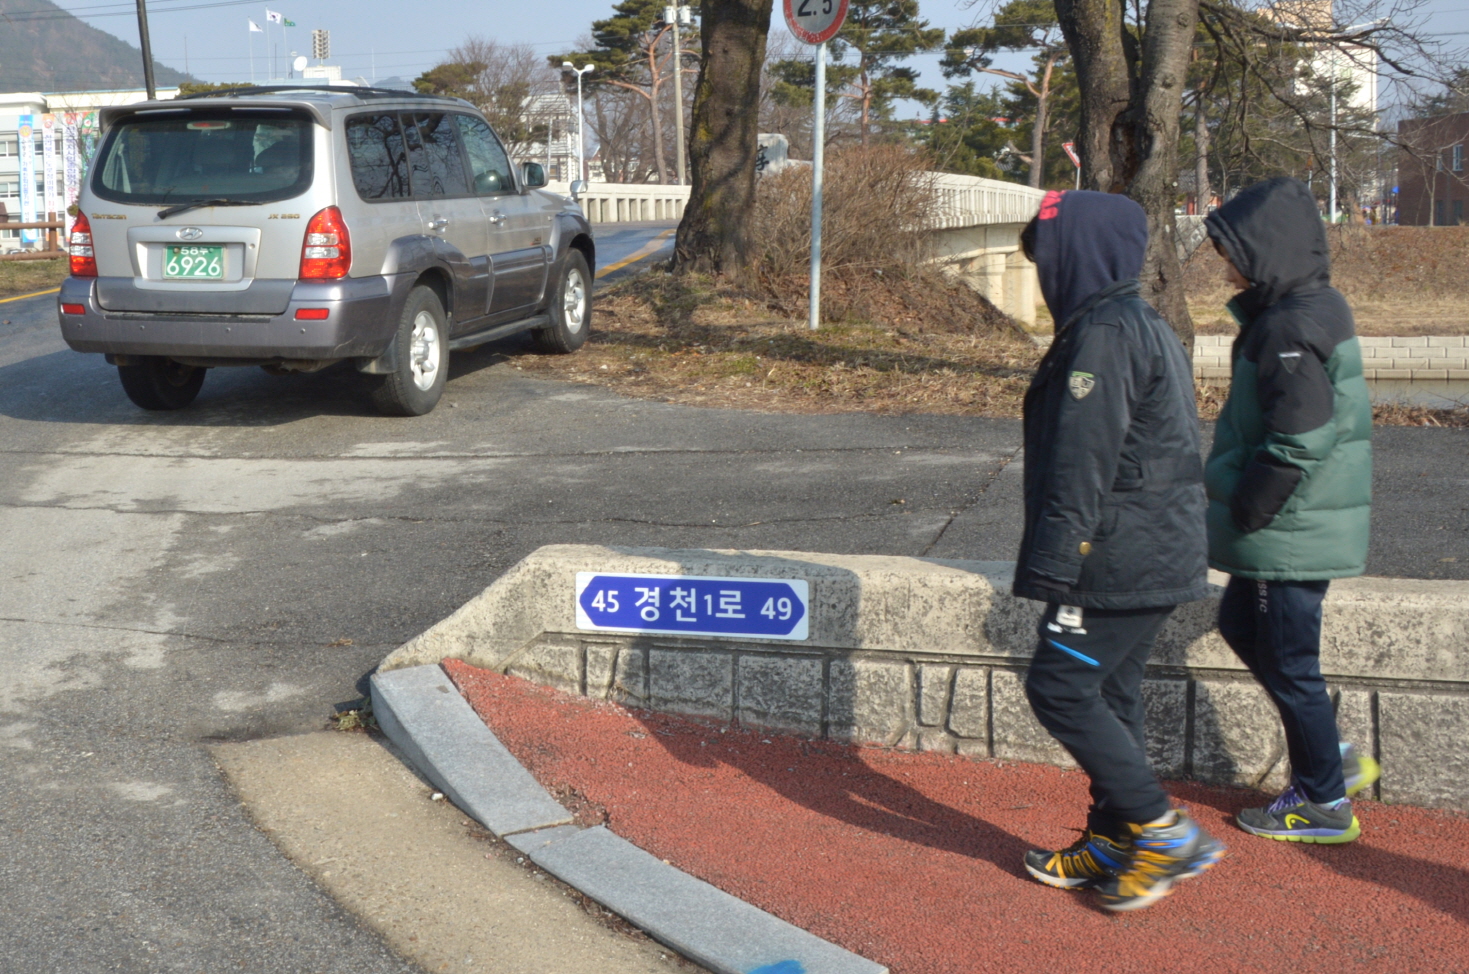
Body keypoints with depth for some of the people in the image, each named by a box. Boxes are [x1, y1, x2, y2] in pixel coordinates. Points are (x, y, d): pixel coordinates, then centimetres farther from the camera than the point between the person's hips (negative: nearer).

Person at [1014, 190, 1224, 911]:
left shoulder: (1102, 336, -16)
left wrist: (1052, 564, -21)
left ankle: (1165, 832, -3)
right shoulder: (1144, 326, 17)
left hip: (1123, 560, -10)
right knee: (1108, 694, 15)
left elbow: (1081, 464, -22)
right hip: (1160, 554, 10)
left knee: (1060, 686, -6)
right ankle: (1112, 844, 23)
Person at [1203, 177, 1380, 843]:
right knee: (1241, 625, 22)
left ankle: (1322, 801, 17)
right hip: (1293, 529, 10)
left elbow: (1302, 434, -27)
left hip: (1290, 533, -10)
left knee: (1287, 660, 2)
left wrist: (1248, 508, -16)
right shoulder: (1312, 310, 11)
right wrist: (1242, 512, 18)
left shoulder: (1291, 325, -21)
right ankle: (1331, 758, 28)